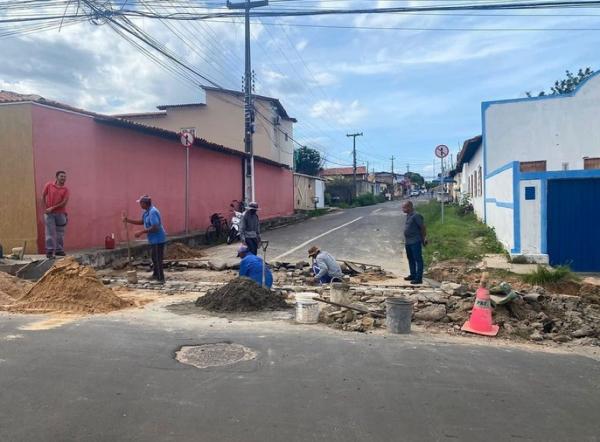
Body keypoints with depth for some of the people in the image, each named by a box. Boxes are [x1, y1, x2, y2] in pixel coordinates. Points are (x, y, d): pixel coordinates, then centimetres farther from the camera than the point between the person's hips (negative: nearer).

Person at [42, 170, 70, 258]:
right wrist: (45, 209, -2)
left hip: (60, 213, 2)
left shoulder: (65, 189, 2)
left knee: (60, 233, 7)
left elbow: (64, 202, -7)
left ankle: (59, 250, 18)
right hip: (49, 213, -2)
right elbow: (43, 197, 5)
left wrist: (53, 208, -13)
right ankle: (49, 251, 2)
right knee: (50, 232, -2)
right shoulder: (49, 185, 1)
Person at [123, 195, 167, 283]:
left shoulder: (152, 212, -23)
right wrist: (128, 220, 17)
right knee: (154, 258, 22)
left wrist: (141, 232, -23)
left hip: (158, 239, -10)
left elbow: (155, 227, -29)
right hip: (154, 239, 10)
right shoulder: (147, 212, 9)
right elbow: (142, 222, 24)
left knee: (158, 259, -3)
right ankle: (155, 275, 37)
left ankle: (161, 278, 5)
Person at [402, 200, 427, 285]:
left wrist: (424, 238, -11)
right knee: (411, 259, 18)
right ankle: (413, 275, 30)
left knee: (418, 260, -4)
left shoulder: (416, 216, -16)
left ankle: (419, 278, -2)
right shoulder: (408, 216, 13)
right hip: (408, 242, 10)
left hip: (415, 242, -10)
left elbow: (423, 227, -14)